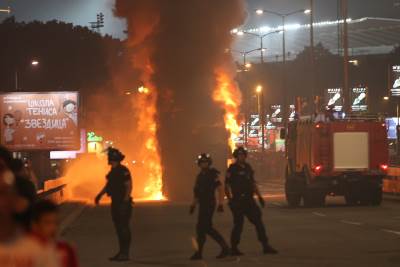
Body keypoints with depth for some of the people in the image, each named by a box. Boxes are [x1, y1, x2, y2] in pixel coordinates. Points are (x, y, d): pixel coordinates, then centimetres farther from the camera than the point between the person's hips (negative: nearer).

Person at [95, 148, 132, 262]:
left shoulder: (123, 171, -14)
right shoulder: (113, 172, 14)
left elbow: (129, 186, -18)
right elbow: (108, 185, 24)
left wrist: (125, 200, -24)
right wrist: (100, 195, 13)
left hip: (123, 203, -9)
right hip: (115, 203, 9)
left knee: (124, 228, -6)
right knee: (118, 228, 12)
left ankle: (125, 253, -3)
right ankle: (121, 252, 17)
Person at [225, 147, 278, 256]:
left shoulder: (247, 167, 14)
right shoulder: (232, 169, -6)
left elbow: (253, 183, 22)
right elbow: (227, 185, -11)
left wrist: (259, 196, 17)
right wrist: (230, 199, -19)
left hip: (249, 200, 7)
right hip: (238, 201, -7)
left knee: (258, 222, 4)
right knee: (238, 224, -4)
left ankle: (265, 246, 6)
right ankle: (234, 248, 6)